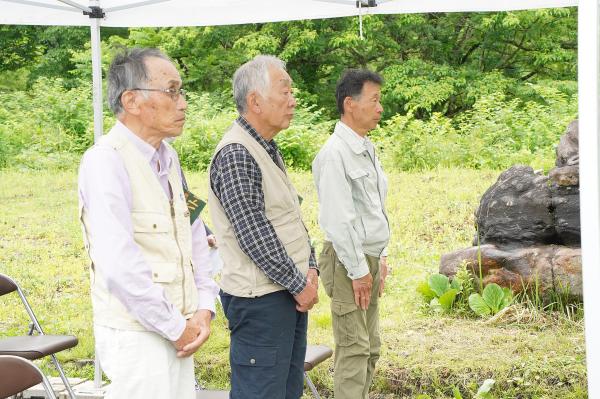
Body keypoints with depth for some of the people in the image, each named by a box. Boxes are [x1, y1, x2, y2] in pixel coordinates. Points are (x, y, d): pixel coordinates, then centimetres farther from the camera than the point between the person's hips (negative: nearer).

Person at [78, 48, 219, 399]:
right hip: (136, 335, -8)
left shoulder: (168, 158, 11)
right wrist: (177, 328, -15)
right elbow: (120, 264, -23)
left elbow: (195, 236, 17)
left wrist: (204, 308, 4)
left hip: (179, 331, 8)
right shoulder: (106, 161, -17)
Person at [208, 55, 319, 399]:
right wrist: (298, 284, -14)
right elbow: (255, 235, -21)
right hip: (260, 298, -10)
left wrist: (310, 268, 4)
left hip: (292, 293, 10)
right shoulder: (236, 154, -18)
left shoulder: (269, 149, 14)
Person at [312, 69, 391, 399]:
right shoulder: (335, 153, -17)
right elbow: (339, 219, -20)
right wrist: (358, 271, -17)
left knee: (370, 347, 14)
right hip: (348, 261, -9)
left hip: (369, 259, 9)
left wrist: (380, 258, 16)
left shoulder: (367, 149, 12)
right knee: (354, 349, -6)